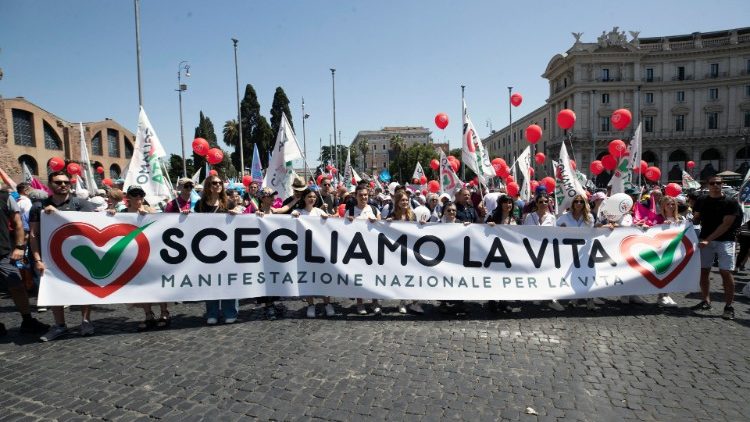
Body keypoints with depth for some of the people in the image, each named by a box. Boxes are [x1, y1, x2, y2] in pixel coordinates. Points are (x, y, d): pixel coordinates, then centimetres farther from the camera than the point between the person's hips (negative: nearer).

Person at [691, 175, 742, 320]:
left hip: (724, 241, -4)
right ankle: (706, 301, 17)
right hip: (705, 239, 4)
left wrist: (708, 239, -17)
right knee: (703, 270, 5)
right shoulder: (702, 201, 8)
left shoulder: (730, 203, -4)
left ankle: (729, 306, -4)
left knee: (725, 272, -10)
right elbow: (696, 219, 15)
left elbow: (726, 225, -11)